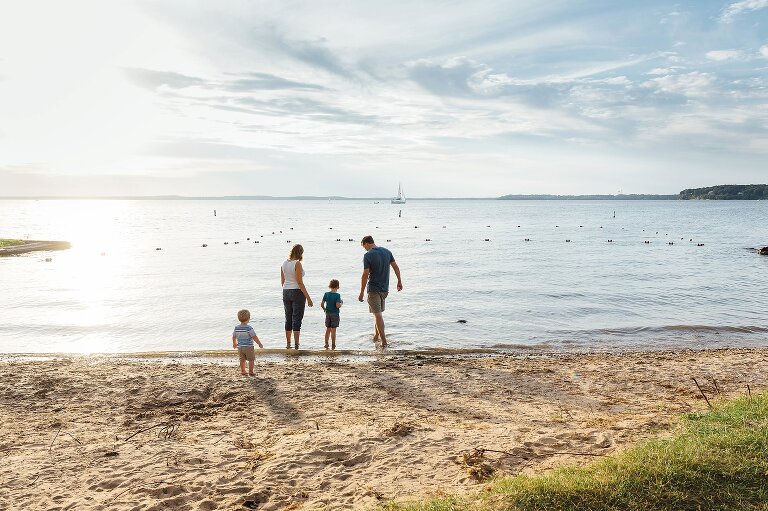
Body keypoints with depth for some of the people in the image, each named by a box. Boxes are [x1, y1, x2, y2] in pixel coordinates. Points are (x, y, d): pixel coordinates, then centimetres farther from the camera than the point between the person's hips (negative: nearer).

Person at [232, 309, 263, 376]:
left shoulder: (236, 328, -1)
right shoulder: (249, 328, -19)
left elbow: (234, 337, 11)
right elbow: (254, 337, -18)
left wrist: (234, 343, 30)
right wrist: (259, 344, -7)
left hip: (240, 347, 5)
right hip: (249, 347, -5)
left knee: (242, 360, 15)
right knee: (251, 360, 5)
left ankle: (243, 371, 22)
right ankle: (250, 372, 5)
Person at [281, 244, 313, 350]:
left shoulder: (284, 264, 7)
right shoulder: (297, 264, -14)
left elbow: (282, 281, 12)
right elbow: (300, 282, -17)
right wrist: (308, 298, -14)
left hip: (286, 293, 7)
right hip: (297, 292, -7)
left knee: (288, 318, 14)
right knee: (297, 319, -2)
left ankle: (288, 345, 20)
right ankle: (296, 345, -2)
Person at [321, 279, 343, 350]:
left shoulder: (326, 294, 0)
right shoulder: (337, 295, -13)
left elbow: (322, 304, -1)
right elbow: (337, 305, -21)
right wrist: (341, 303, -2)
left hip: (327, 314, 4)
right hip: (335, 314, -4)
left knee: (328, 329, 14)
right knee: (333, 330, 1)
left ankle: (326, 344, 18)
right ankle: (333, 345, 5)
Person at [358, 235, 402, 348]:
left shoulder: (368, 255, -14)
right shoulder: (386, 251, 5)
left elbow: (365, 275, -16)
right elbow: (395, 267, 9)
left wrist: (361, 292, -12)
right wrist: (399, 281, 19)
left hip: (373, 289, -6)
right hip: (385, 288, 6)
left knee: (377, 314, -2)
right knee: (378, 312, 20)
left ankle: (384, 341, -5)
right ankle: (376, 336, 28)